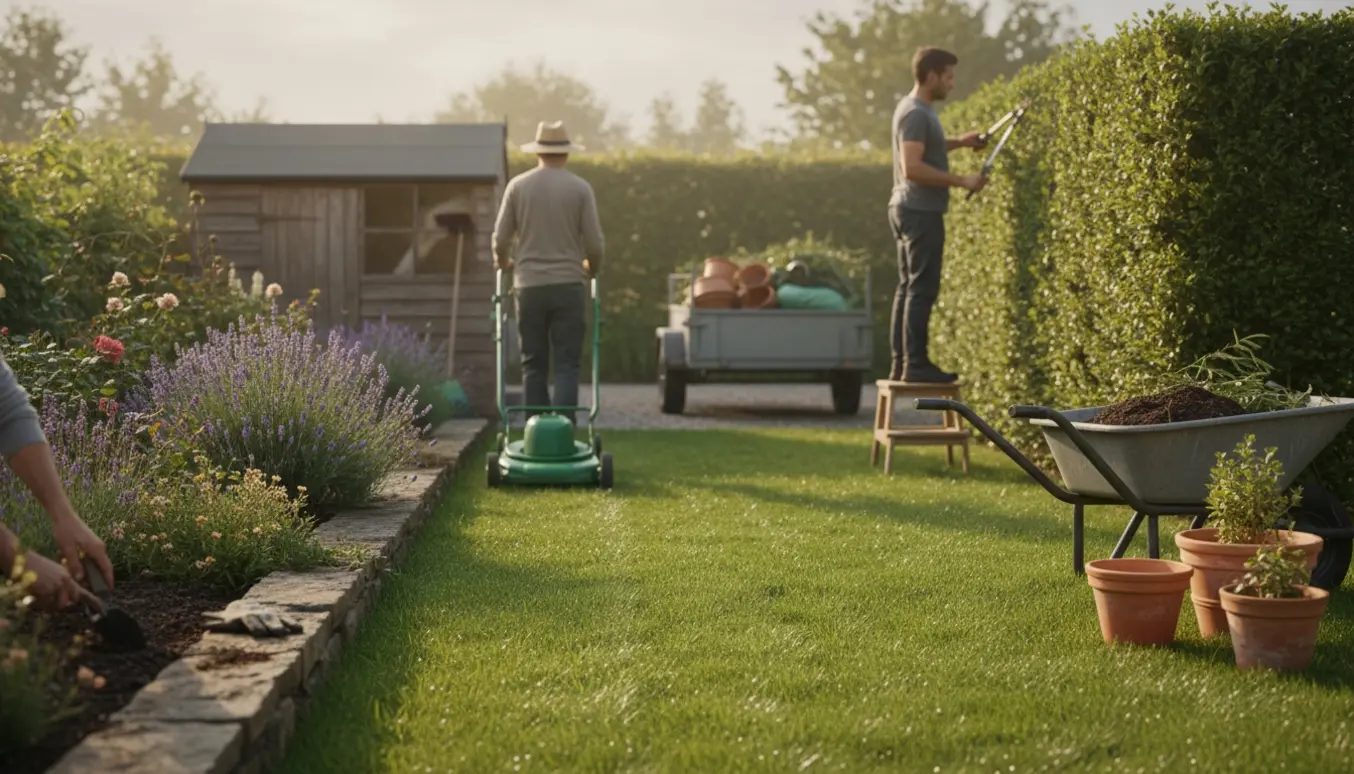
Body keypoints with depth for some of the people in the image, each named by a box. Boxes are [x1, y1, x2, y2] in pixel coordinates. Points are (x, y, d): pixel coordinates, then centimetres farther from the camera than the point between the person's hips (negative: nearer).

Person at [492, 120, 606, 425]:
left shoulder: (517, 186, 2)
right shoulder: (580, 188, -2)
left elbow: (501, 239, 3)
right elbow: (594, 243, -3)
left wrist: (504, 263, 25)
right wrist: (592, 269, 18)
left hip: (529, 286, 1)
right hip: (568, 285, -1)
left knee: (534, 365, 8)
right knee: (566, 365, 0)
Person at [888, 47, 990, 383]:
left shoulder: (915, 108, 14)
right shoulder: (916, 113, -17)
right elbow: (912, 167, -24)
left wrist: (959, 142, 20)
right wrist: (961, 181, -22)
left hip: (909, 210, 10)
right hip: (921, 212, -10)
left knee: (909, 287, 11)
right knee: (922, 289, -8)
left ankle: (901, 363, 14)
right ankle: (916, 365, -7)